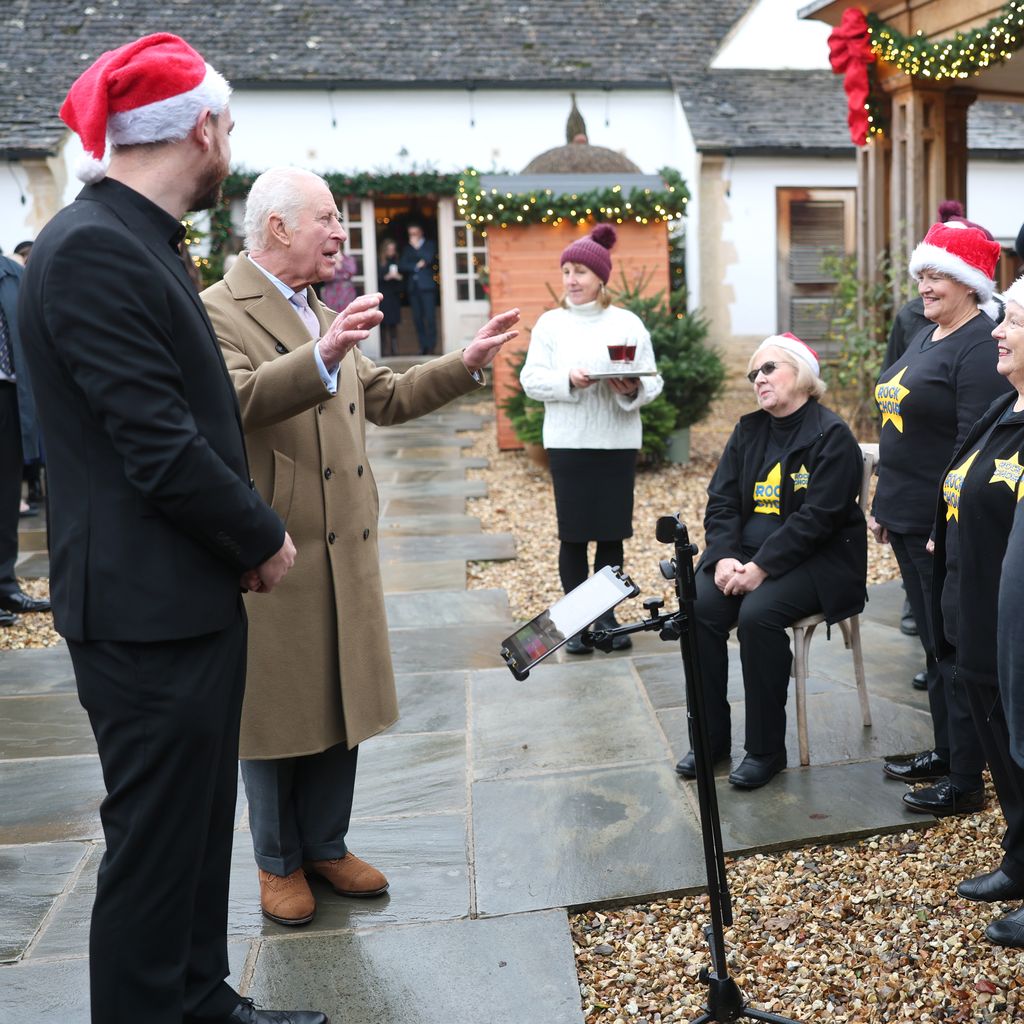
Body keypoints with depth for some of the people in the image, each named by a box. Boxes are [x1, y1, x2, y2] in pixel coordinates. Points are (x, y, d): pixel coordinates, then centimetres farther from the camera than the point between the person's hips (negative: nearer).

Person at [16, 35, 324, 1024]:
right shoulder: (91, 248, -20)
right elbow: (159, 449, -23)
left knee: (199, 826, 20)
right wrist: (263, 538, -10)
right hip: (147, 612, -10)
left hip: (193, 599, 10)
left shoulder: (135, 239, 12)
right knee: (153, 845, 3)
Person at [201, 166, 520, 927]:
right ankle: (279, 864, 24)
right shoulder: (218, 313, -12)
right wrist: (321, 358, -44)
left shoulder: (324, 316, 15)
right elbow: (233, 400, -30)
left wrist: (465, 365, 10)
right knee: (276, 714, 6)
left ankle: (327, 846, 31)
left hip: (345, 552, 8)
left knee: (342, 706, 15)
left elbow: (384, 399, 20)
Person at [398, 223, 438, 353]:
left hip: (426, 285, -4)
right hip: (413, 287, 4)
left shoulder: (429, 245, 10)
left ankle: (431, 345, -5)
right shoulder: (407, 248, 20)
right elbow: (401, 265, 8)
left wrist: (417, 247, -5)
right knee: (417, 318, -1)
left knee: (430, 317, -10)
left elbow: (429, 259, -8)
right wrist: (416, 266, -5)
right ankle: (423, 346, 2)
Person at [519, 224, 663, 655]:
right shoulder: (550, 323, 4)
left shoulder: (628, 323, 4)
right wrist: (567, 380, -18)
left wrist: (633, 389, -19)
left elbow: (653, 382, 1)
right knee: (573, 534, 2)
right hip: (568, 442, -1)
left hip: (617, 441, 1)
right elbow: (531, 379, -2)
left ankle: (607, 616, 19)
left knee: (612, 532, 6)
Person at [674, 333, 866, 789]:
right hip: (746, 553, 6)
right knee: (700, 608, -20)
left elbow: (816, 517, -18)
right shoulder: (748, 430, 11)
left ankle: (766, 750, -15)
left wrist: (761, 568, -24)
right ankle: (711, 737, -5)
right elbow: (721, 500, 5)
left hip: (815, 559, -6)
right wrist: (724, 558, -13)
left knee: (758, 613, -31)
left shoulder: (831, 435, -9)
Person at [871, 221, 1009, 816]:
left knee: (956, 648, 0)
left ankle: (966, 780, 10)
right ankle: (946, 751, 32)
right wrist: (883, 505, 18)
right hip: (909, 520, 9)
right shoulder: (926, 337, 14)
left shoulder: (980, 345, -16)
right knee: (934, 641, 18)